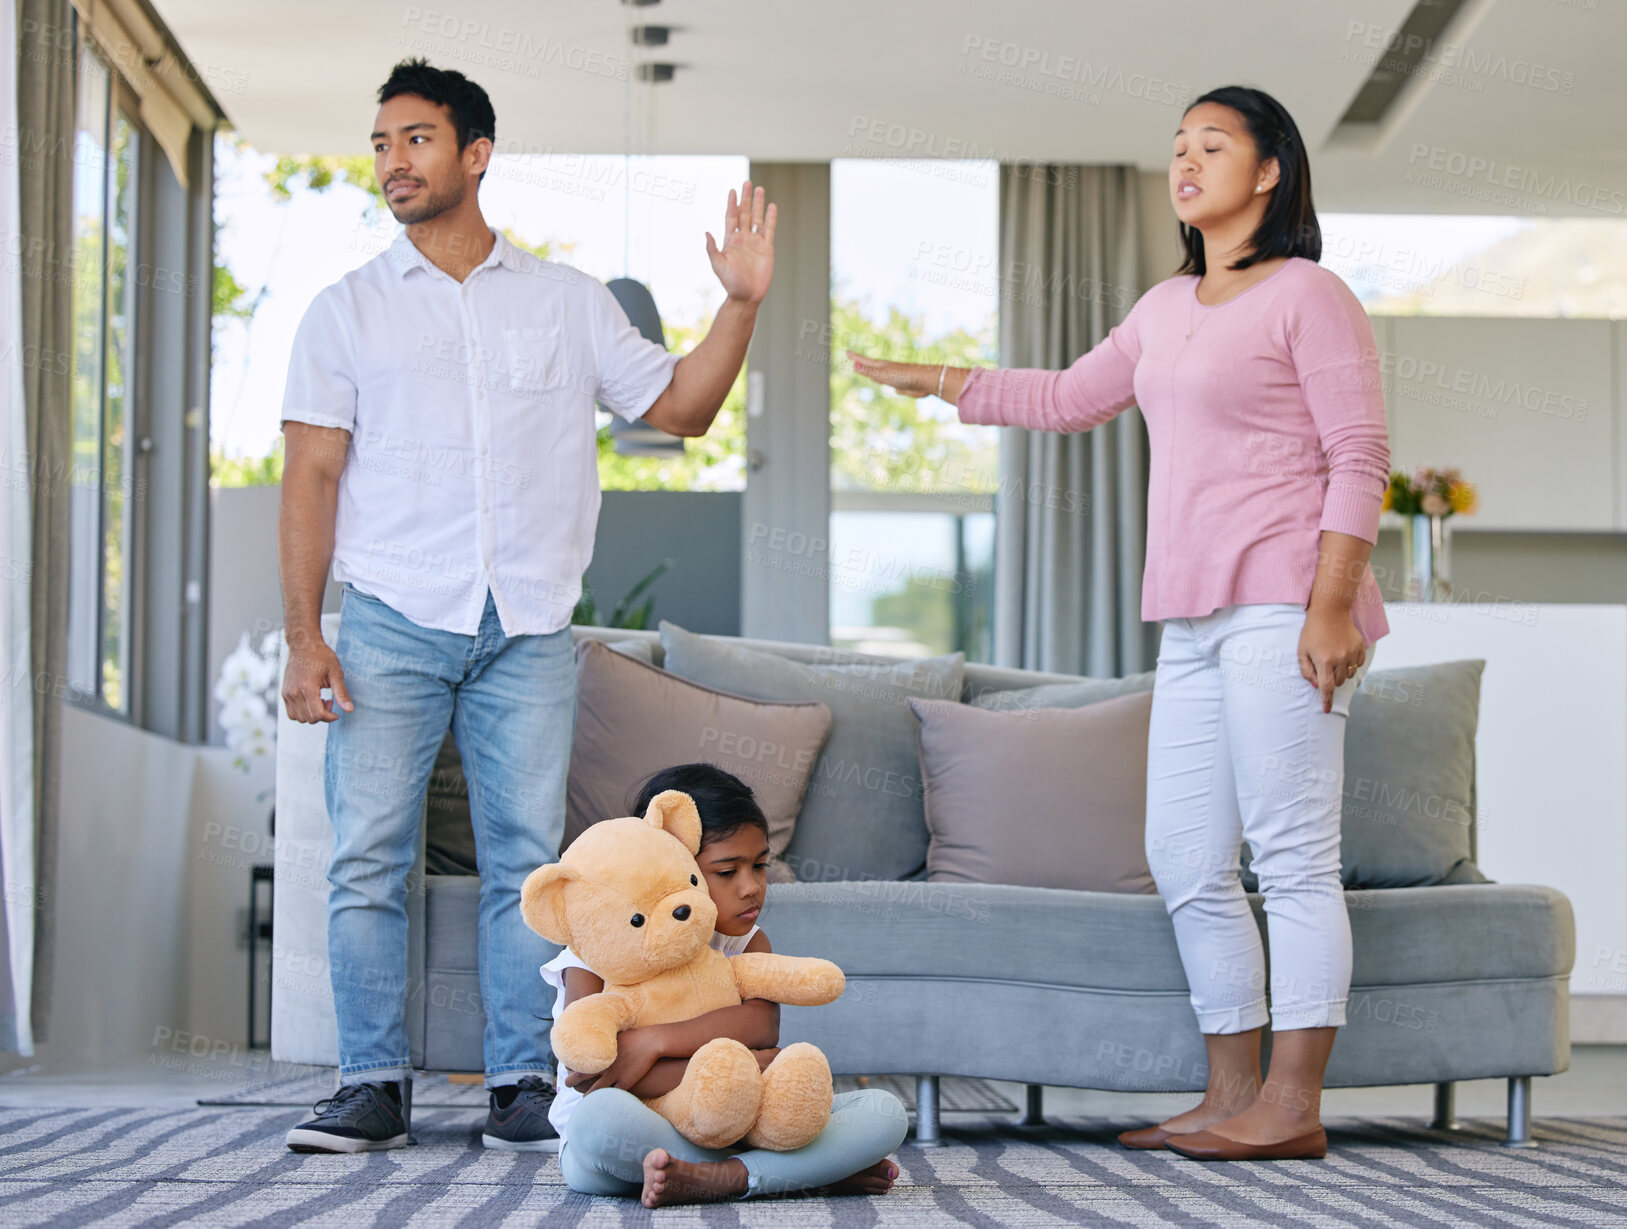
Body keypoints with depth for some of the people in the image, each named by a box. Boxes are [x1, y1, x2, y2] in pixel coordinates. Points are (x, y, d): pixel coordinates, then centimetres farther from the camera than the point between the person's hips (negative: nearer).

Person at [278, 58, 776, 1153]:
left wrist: (742, 303, 3)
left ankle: (524, 1087, 4)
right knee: (368, 858, -6)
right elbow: (311, 476, 5)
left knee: (527, 859, -2)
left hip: (527, 631, 1)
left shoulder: (569, 301, 14)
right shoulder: (348, 310, 11)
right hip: (392, 622, 0)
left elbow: (680, 406, 17)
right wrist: (303, 636, -4)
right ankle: (376, 1085, 1)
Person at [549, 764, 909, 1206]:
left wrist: (650, 1042, -27)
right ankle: (808, 1172, -27)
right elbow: (590, 1077, -21)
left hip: (726, 1132, 4)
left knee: (884, 1112, -11)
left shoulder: (746, 942, 7)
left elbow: (762, 1024, -15)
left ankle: (716, 1178, -30)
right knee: (601, 1115, -40)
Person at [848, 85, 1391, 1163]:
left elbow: (1360, 458, -8)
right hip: (1194, 621, 8)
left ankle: (1294, 1106, -6)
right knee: (1187, 865, 5)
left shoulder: (1309, 297, -2)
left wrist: (1332, 603, -16)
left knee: (1294, 857, -8)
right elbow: (1072, 398, 33)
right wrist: (938, 382, 29)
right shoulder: (1167, 308, 21)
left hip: (1282, 609, -8)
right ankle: (1235, 1095, 11)